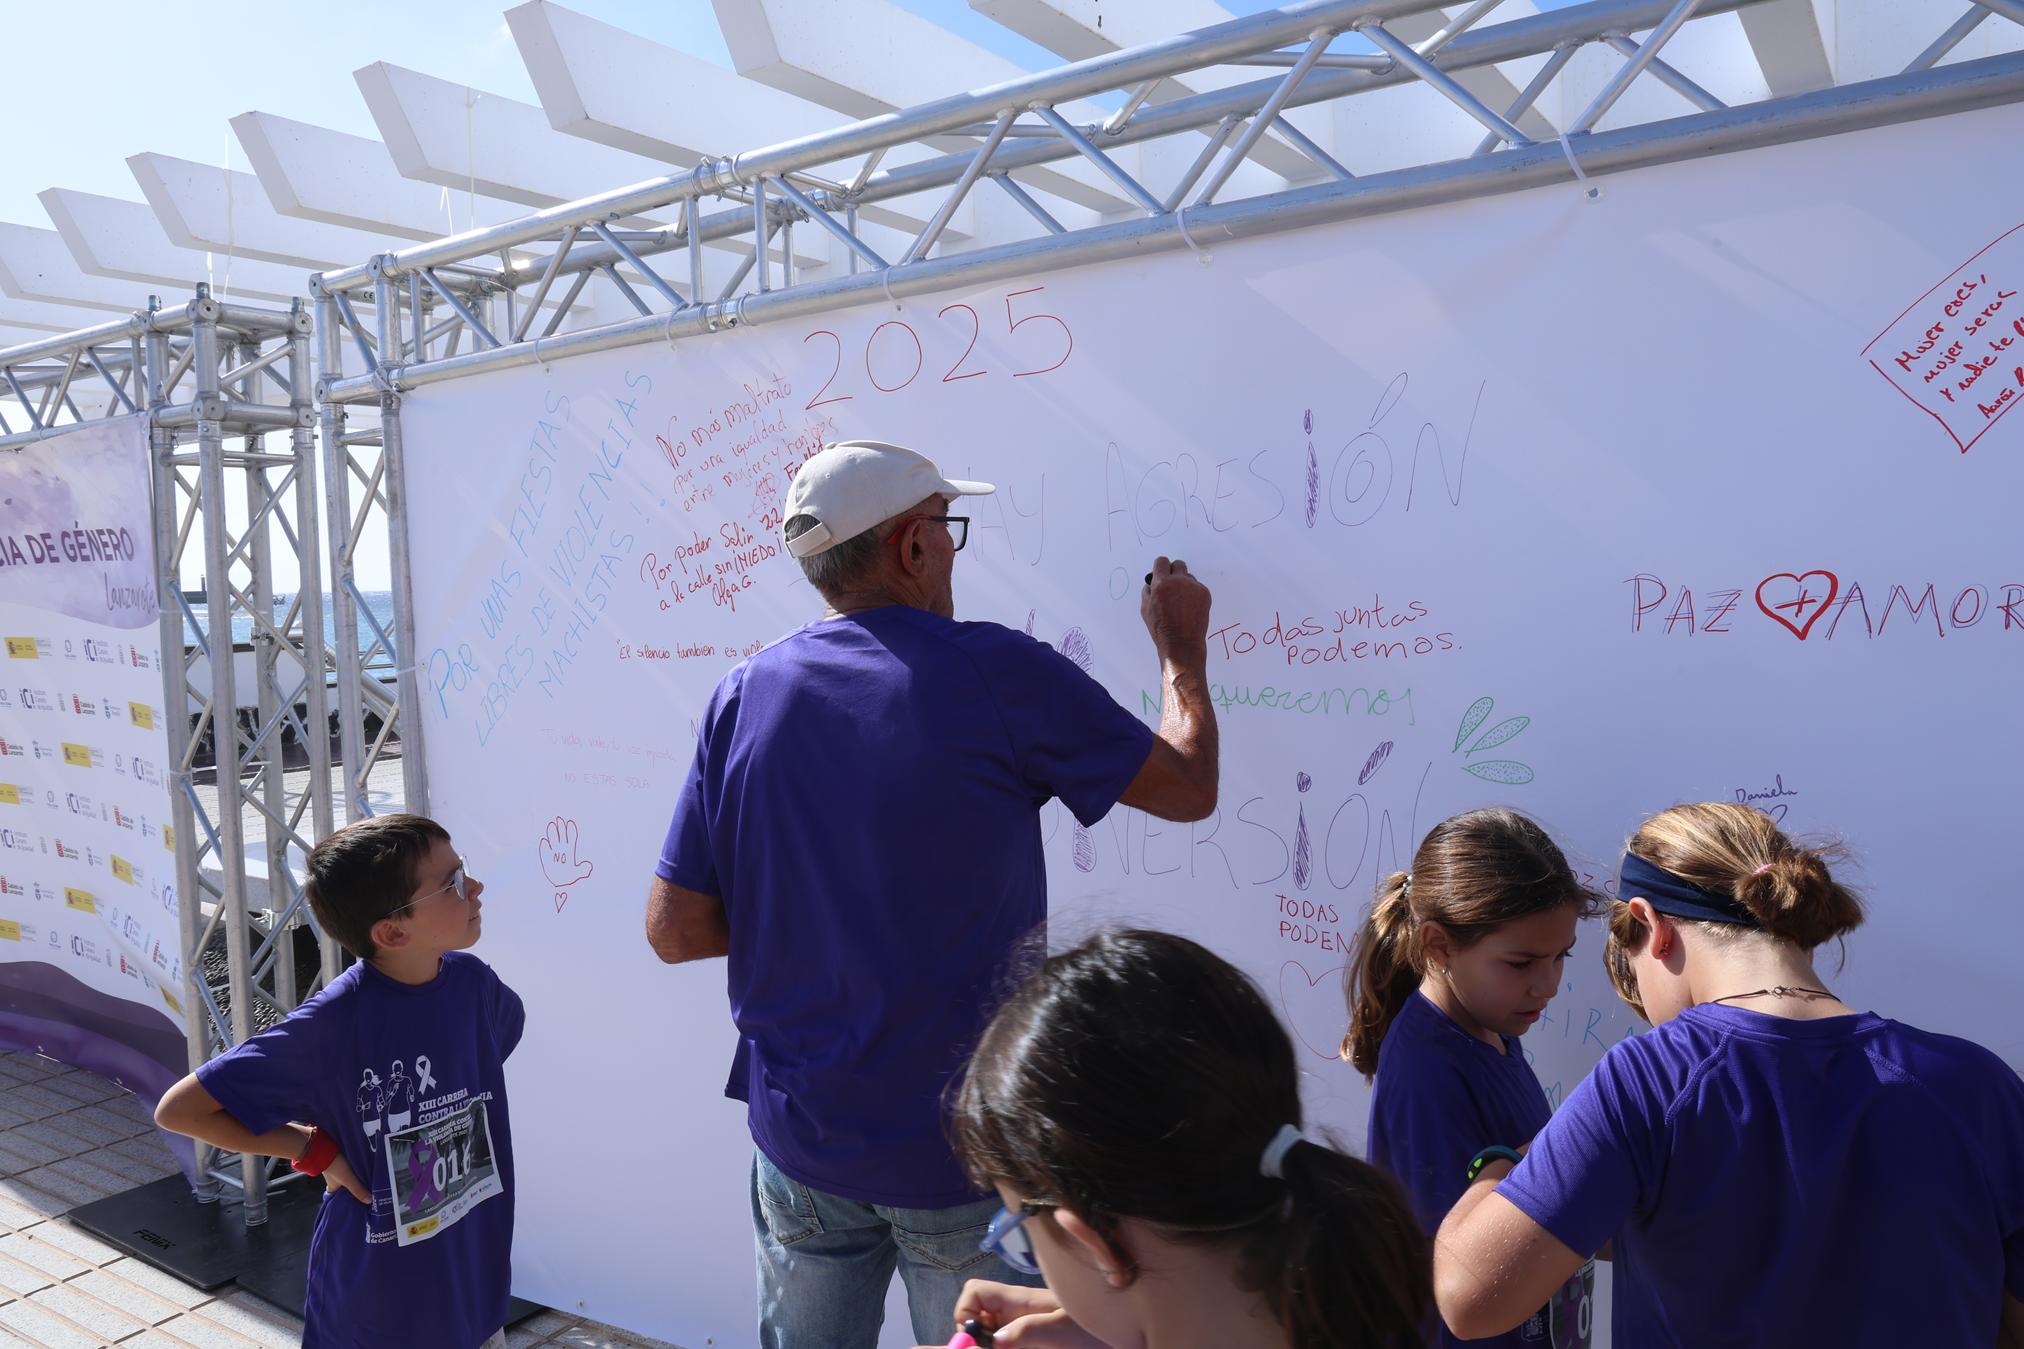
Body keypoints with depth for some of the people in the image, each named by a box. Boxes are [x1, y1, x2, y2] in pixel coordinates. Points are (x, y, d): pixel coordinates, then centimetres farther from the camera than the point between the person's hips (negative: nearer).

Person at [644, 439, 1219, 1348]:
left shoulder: (743, 697, -5)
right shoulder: (999, 672, -16)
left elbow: (674, 930, -2)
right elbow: (1188, 787, -3)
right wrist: (1182, 649, 13)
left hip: (800, 1139, 4)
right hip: (964, 1148, -3)